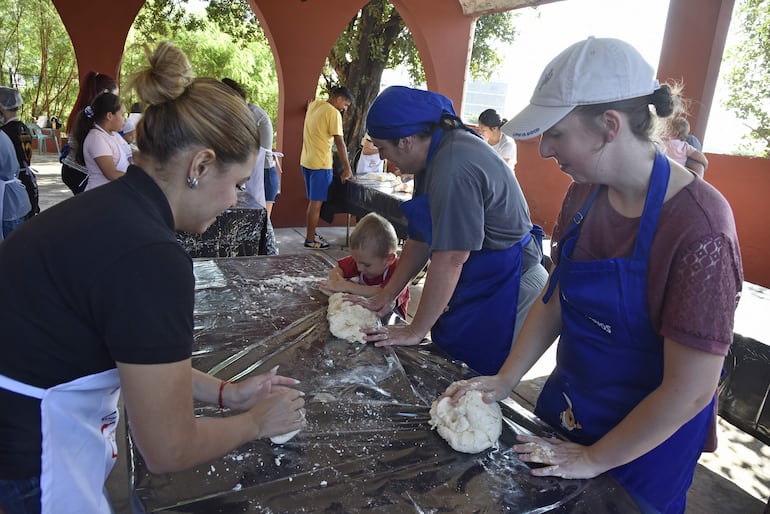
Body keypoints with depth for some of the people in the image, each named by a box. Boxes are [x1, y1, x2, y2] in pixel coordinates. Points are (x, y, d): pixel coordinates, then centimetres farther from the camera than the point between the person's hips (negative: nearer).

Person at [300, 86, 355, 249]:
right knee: (316, 203, -1)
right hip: (320, 164, -8)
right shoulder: (333, 113, -14)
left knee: (312, 201, 16)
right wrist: (347, 169, -15)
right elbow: (340, 143, -17)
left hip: (306, 161, 8)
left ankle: (310, 235, 25)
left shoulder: (313, 104, 9)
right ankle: (310, 240, 5)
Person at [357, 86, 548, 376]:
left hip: (505, 291, -9)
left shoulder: (454, 168, -26)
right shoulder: (436, 154, 6)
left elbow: (450, 258, -25)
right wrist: (387, 295, 10)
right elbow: (421, 240, 11)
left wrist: (415, 332, -15)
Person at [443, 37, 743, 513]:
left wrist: (594, 460, -15)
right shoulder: (584, 194, -8)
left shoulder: (698, 226, -29)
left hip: (645, 443, -5)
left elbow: (689, 392, -25)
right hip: (565, 407, 6)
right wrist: (506, 378, -5)